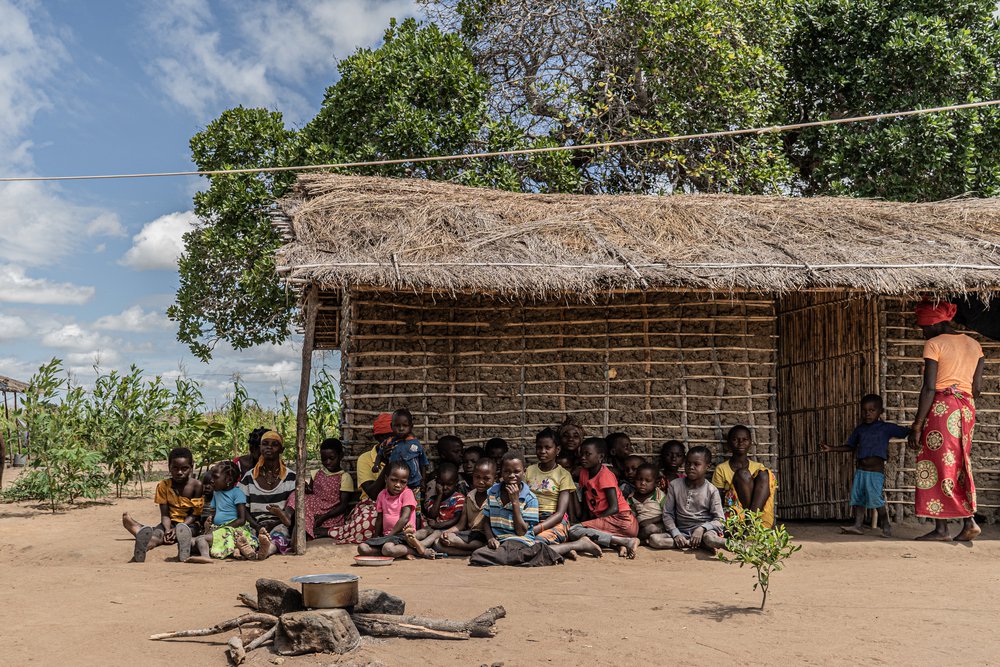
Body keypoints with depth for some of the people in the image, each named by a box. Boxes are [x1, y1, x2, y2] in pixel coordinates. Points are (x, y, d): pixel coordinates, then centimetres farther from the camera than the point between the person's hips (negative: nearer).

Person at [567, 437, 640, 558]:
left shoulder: (605, 475, -11)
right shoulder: (583, 472, 12)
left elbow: (614, 508, -17)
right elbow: (585, 503, 14)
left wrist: (589, 522, -16)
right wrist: (583, 521, -1)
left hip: (621, 520, -9)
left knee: (573, 531, -20)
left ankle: (626, 541, -22)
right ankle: (619, 544, -11)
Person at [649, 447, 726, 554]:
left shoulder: (711, 490, -2)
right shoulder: (675, 485, 3)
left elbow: (719, 520, -4)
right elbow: (667, 514, 5)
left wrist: (702, 528, -22)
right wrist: (676, 534, -11)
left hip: (704, 530, -5)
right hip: (681, 532, 5)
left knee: (710, 539, -43)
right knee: (654, 539, -26)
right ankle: (702, 544, -21)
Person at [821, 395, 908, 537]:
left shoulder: (886, 428, -1)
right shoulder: (860, 429, 13)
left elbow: (906, 432, -3)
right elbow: (850, 446, 22)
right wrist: (831, 449, 16)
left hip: (876, 471, -5)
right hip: (860, 470, 5)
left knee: (876, 498, -12)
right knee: (857, 497, 3)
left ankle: (886, 526, 2)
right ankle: (858, 525, 9)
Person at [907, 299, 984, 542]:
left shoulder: (934, 344, -8)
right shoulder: (974, 344, 13)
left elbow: (929, 388, -13)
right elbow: (977, 388, 12)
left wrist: (917, 424, -12)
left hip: (941, 407, -7)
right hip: (967, 408, 7)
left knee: (938, 466, -2)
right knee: (959, 466, 12)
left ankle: (941, 528, -2)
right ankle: (969, 522, 4)